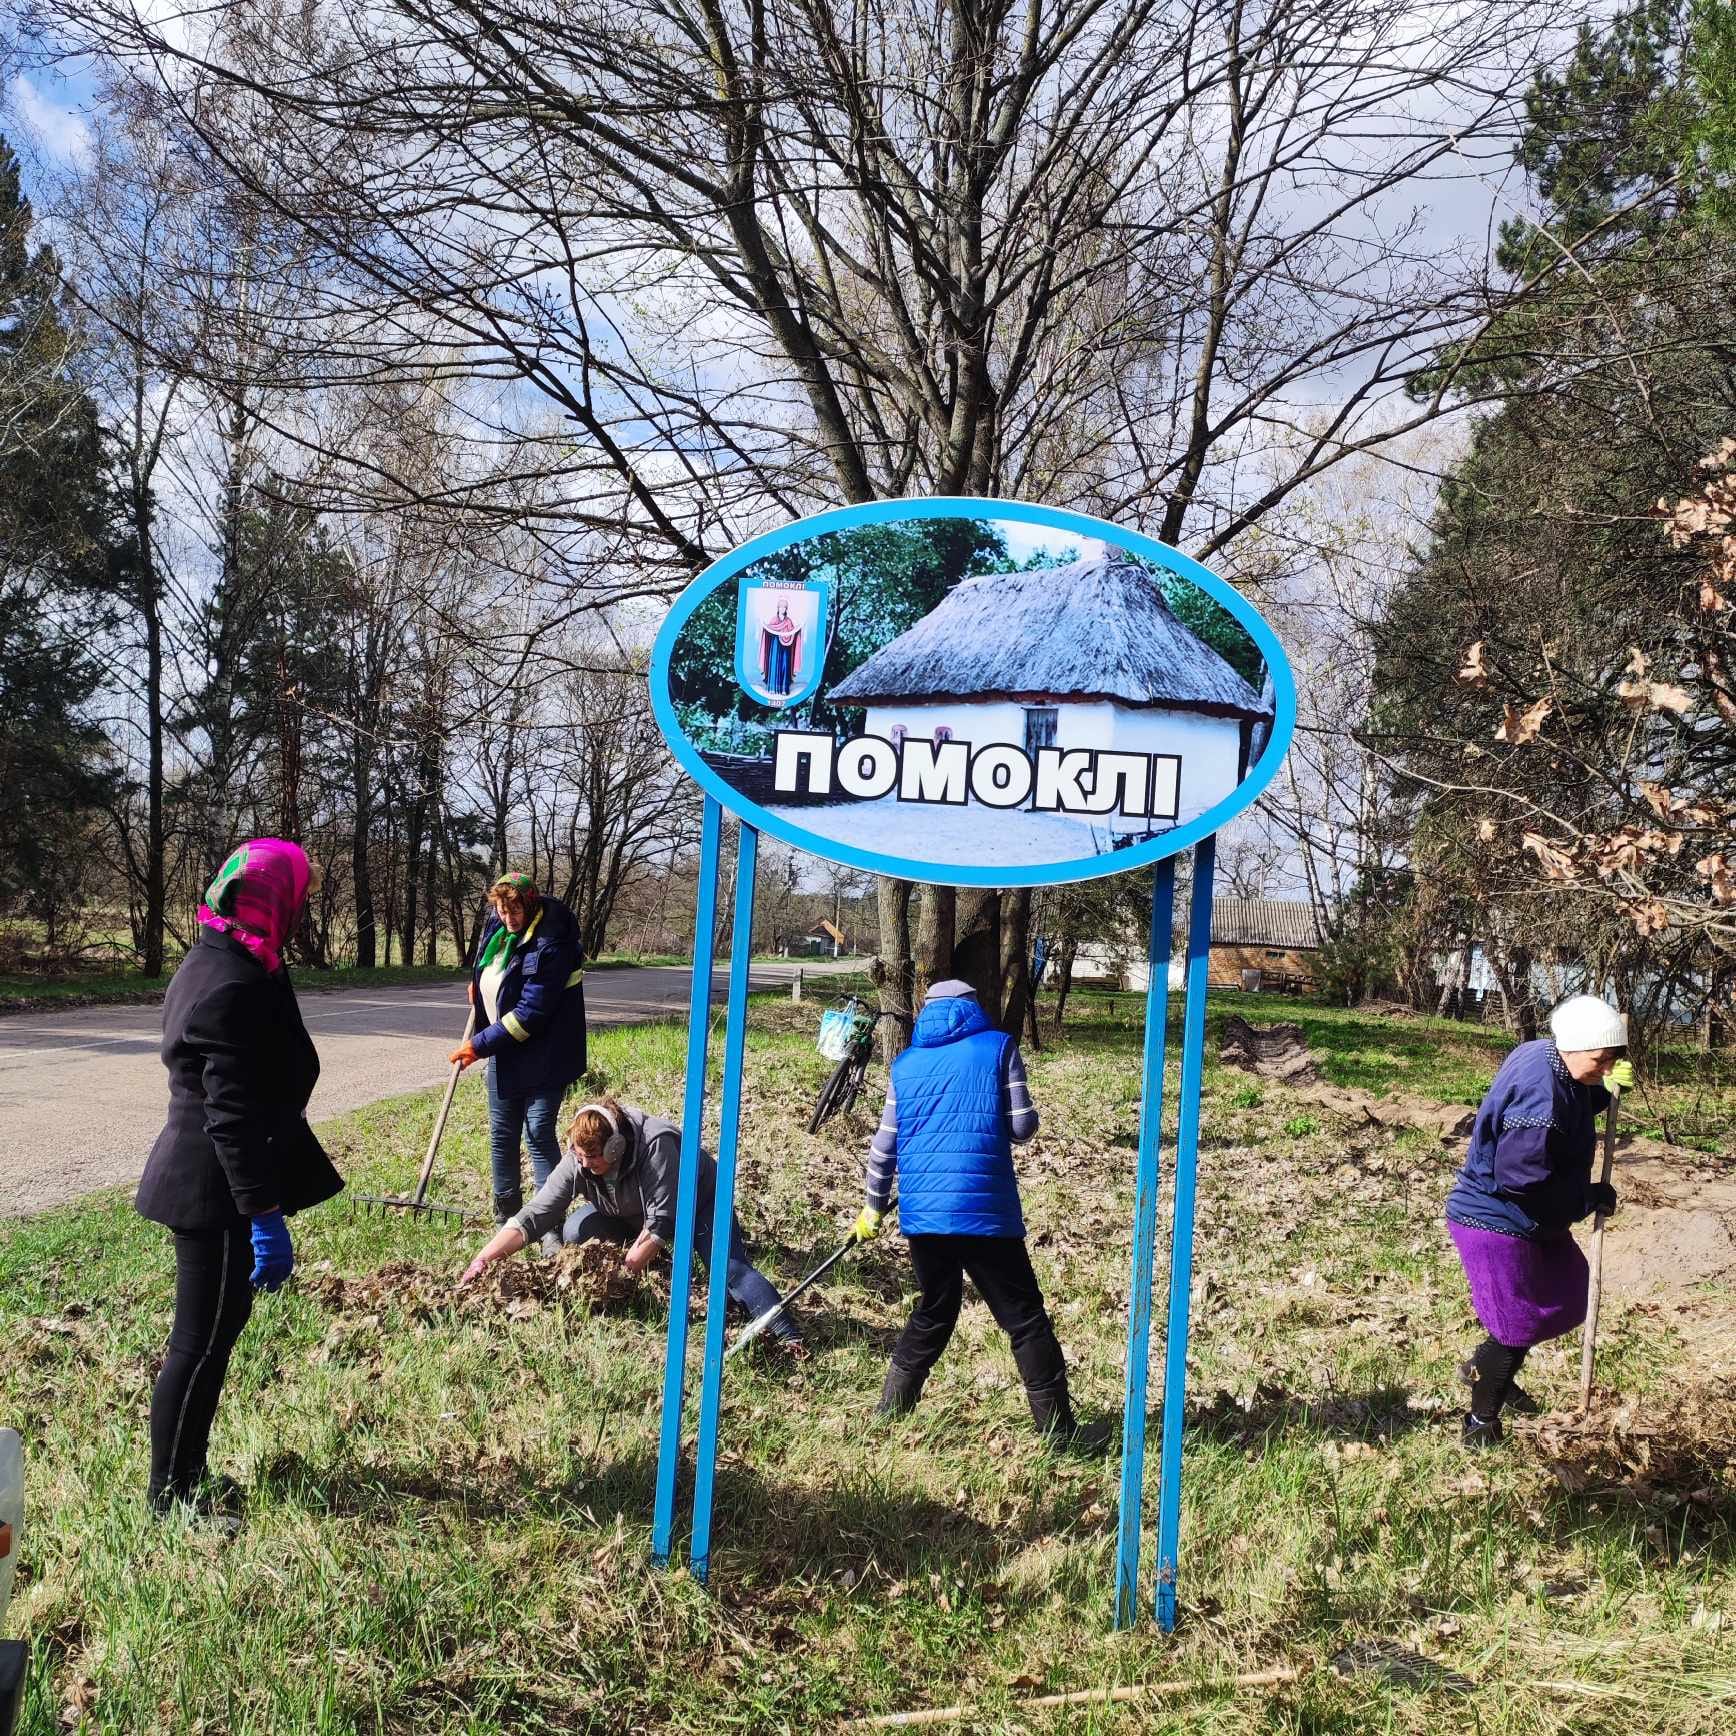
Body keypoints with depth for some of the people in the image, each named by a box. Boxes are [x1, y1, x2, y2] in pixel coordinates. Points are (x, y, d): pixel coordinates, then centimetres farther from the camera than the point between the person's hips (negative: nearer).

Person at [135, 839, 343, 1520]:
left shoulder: (212, 965, 11)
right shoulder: (234, 987, -23)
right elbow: (234, 1115, -27)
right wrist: (265, 1215, -27)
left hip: (199, 1180, 11)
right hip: (217, 1191, -11)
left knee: (210, 1334, 20)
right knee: (203, 1343, 2)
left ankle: (183, 1477, 32)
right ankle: (171, 1492, 16)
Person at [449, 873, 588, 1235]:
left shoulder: (550, 947, -25)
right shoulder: (498, 925, 0)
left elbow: (530, 1014, -27)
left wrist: (480, 1045, -23)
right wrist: (477, 981, 14)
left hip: (541, 1057, -8)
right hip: (505, 1054, 8)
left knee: (540, 1136, -7)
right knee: (502, 1135, 14)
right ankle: (506, 1216, 27)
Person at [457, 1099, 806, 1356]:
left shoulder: (656, 1144, -40)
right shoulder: (577, 1162, -25)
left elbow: (662, 1222, -37)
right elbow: (532, 1218, -25)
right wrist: (484, 1260, -35)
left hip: (697, 1201, -5)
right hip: (633, 1214, 6)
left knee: (729, 1266, -27)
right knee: (574, 1231, -16)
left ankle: (787, 1338, -30)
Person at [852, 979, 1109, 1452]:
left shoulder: (906, 1064, 13)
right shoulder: (998, 1047, 3)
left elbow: (884, 1144, 14)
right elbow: (1022, 1127, -2)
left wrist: (874, 1206, 26)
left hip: (921, 1212, 4)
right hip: (983, 1210, -4)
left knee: (934, 1311, 22)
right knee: (1024, 1318, 3)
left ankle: (890, 1409, 26)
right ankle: (1059, 1428, 5)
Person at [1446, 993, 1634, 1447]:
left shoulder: (1543, 1058, -1)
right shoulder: (1540, 1093, -31)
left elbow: (1570, 1115, 19)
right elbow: (1521, 1177, -31)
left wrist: (1608, 1089, 2)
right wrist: (1589, 1197, -18)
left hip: (1531, 1218, 10)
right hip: (1496, 1220, -10)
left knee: (1567, 1298, 20)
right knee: (1516, 1325, -1)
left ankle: (1486, 1368, 36)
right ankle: (1481, 1422, 18)